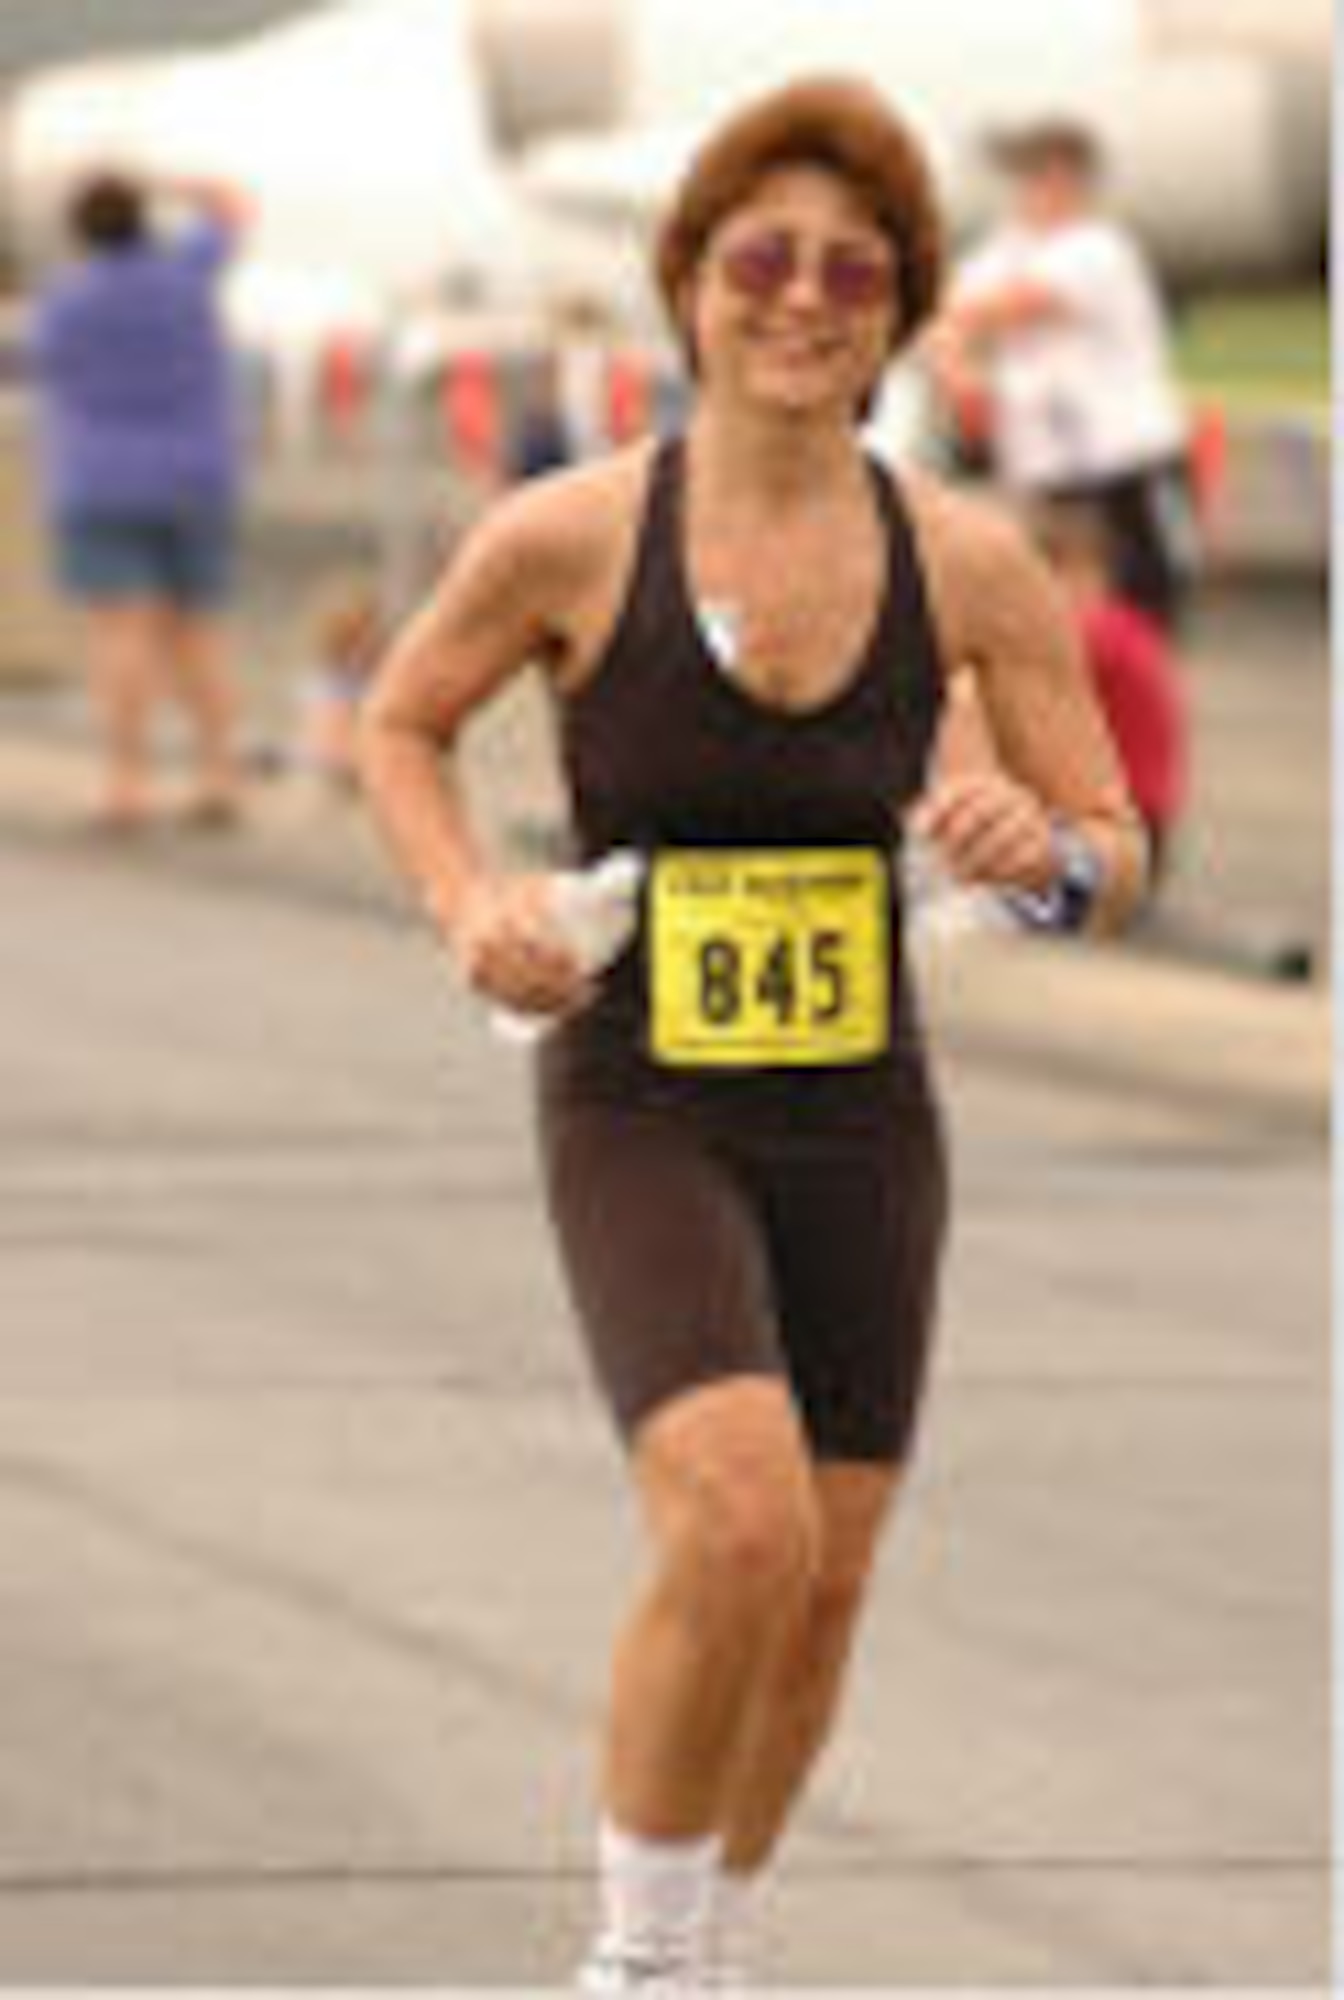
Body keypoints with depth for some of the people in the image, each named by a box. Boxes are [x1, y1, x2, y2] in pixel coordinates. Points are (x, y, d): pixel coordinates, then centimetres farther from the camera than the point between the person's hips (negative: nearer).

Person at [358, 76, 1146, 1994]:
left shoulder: (971, 564, -5)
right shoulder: (569, 537, -11)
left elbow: (1117, 858, 3)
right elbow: (400, 723, 7)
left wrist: (1045, 850, -21)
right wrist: (471, 903, -11)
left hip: (860, 1130, 4)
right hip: (639, 1119, -3)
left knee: (824, 1594, 9)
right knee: (743, 1533, -24)